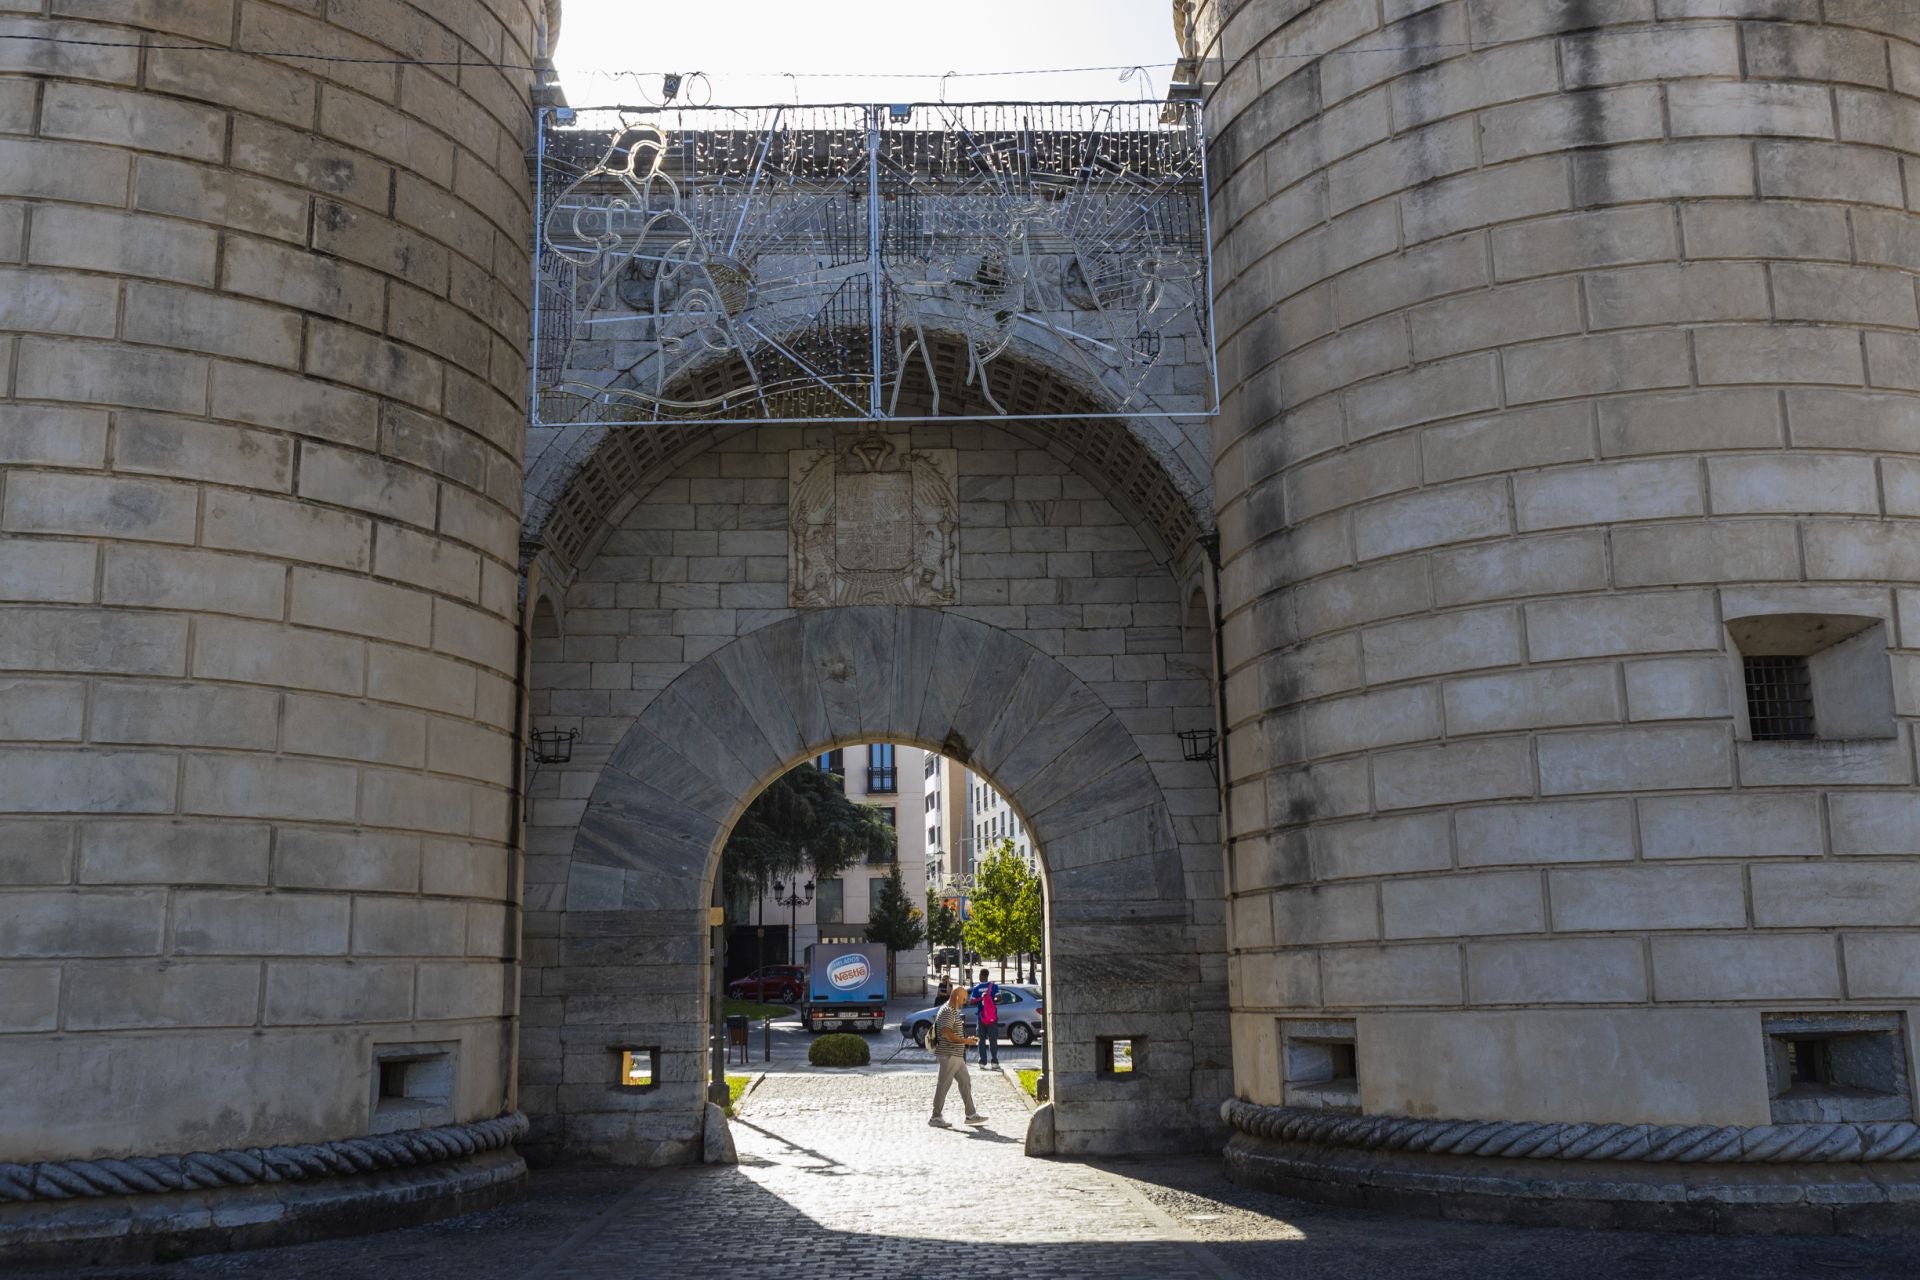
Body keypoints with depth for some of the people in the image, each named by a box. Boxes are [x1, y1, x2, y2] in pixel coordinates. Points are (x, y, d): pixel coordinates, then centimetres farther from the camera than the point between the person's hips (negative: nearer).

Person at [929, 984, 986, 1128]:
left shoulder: (953, 1011, 18)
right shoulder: (948, 1012, -16)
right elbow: (946, 1033, -26)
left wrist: (967, 1039, 15)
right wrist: (966, 1041, -20)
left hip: (956, 1055, 11)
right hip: (949, 1055, -11)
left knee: (965, 1082, 11)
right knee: (943, 1085, -4)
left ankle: (971, 1115, 15)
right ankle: (935, 1117, 2)